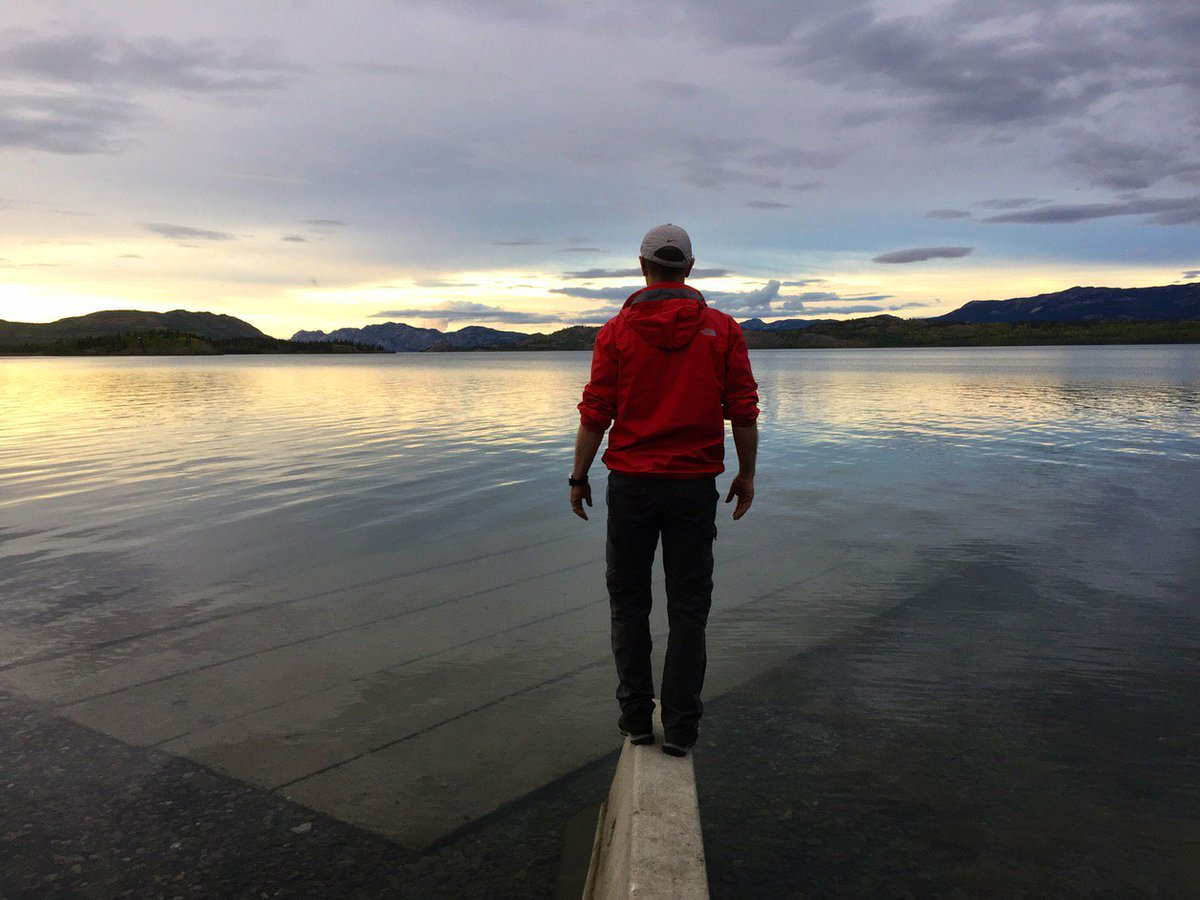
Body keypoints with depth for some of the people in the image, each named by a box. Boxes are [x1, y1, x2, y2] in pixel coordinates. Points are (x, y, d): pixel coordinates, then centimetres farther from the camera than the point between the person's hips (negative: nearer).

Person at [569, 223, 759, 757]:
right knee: (688, 607, 8)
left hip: (631, 485, 0)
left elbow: (596, 413, -5)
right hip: (695, 487, 1)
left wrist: (579, 477, 5)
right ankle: (680, 728, 11)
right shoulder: (722, 330, 0)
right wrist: (746, 475, 10)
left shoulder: (616, 331, -3)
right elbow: (744, 412, -1)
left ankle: (636, 716, 19)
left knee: (628, 602, 13)